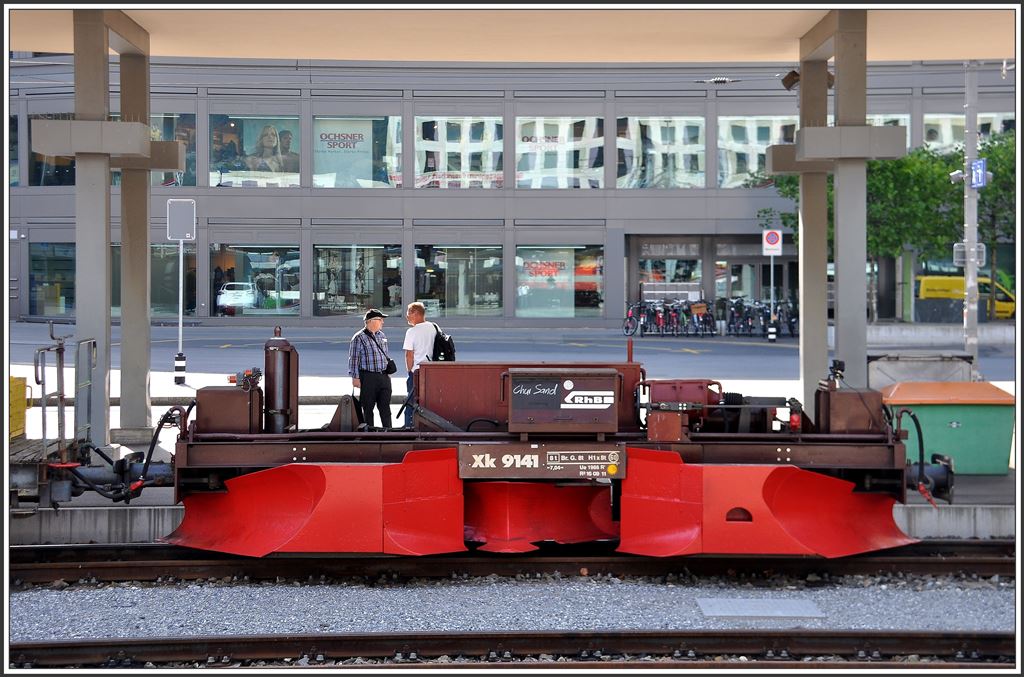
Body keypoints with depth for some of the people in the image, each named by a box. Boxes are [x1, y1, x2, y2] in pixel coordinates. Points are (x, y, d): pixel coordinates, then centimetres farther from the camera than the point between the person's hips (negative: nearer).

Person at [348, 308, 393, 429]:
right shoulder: (359, 338, -7)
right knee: (368, 408, 2)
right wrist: (355, 377, -13)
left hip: (384, 377, 6)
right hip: (368, 377, -6)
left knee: (385, 406, 6)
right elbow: (354, 359, -8)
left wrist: (388, 373, 21)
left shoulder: (382, 336, 14)